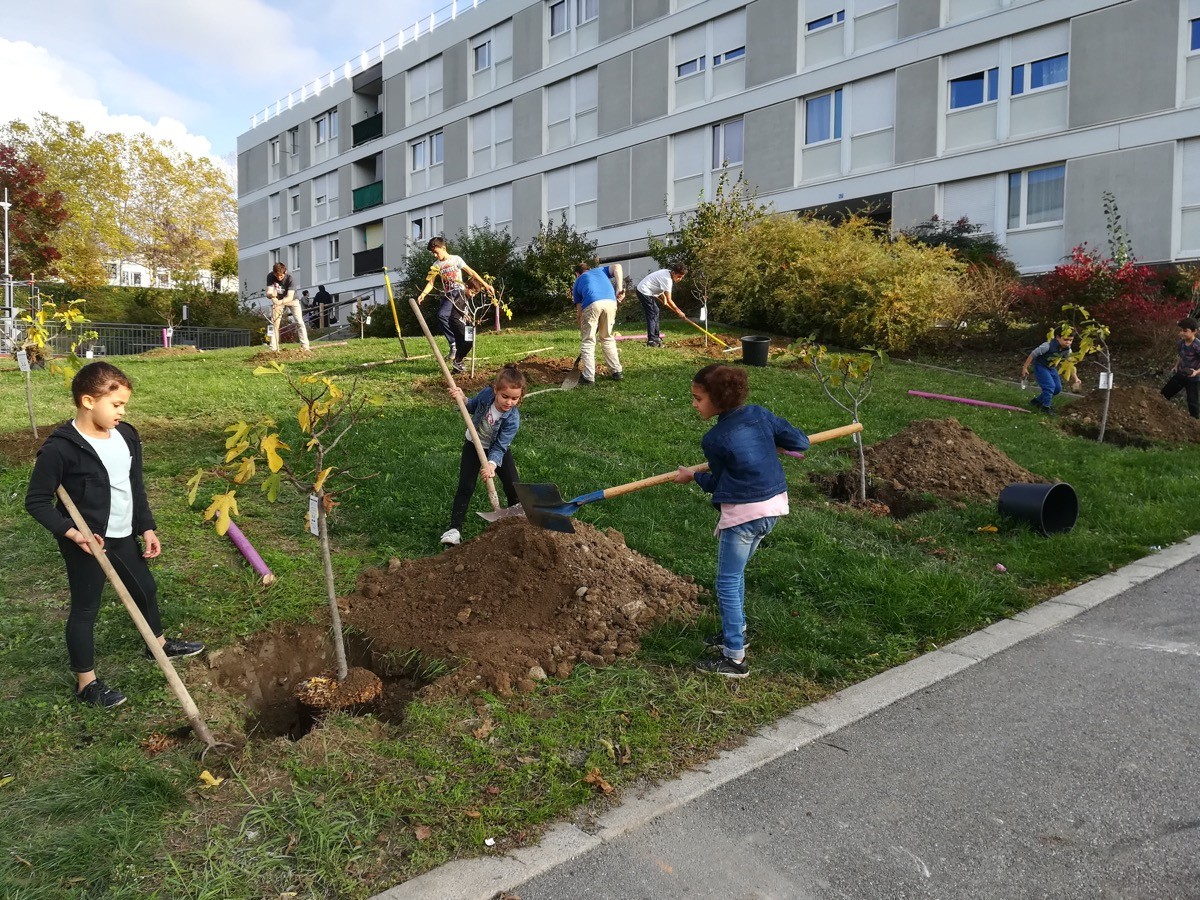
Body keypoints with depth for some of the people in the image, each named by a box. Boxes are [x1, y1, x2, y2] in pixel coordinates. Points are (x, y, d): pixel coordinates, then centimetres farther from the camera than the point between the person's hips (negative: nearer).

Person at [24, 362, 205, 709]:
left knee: (145, 588, 23)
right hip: (86, 544, -7)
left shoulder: (126, 436, -1)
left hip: (123, 536, 7)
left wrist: (146, 527, 9)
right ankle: (86, 683, 23)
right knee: (85, 609, 8)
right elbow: (36, 501, -15)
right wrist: (72, 533, -24)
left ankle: (158, 643, 48)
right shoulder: (60, 448, -22)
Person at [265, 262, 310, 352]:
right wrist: (272, 294, -55)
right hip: (277, 301, 2)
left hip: (292, 300, -2)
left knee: (299, 322, -13)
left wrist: (280, 302, -61)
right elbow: (268, 293, -31)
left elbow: (290, 297, -42)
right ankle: (273, 348, -3)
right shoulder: (270, 277, -25)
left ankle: (305, 347, -12)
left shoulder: (290, 279, -33)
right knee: (274, 324, -5)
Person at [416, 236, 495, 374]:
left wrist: (485, 284, -4)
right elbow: (431, 282, 8)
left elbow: (471, 272, 1)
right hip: (448, 295, 6)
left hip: (459, 293, -6)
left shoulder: (455, 259, 2)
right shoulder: (436, 265, 13)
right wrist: (423, 294, -10)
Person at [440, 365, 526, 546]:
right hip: (474, 445, 1)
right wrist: (462, 398, -22)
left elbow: (499, 447, -32)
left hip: (497, 449, -1)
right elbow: (472, 407, -1)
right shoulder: (486, 394, -26)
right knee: (466, 486, -7)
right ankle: (455, 527, -5)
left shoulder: (513, 419, -32)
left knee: (512, 484, 0)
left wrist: (492, 465, -50)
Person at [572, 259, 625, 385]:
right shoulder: (600, 270, 36)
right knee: (607, 338, 21)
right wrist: (619, 290, 7)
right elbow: (617, 266, 13)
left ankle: (589, 377, 4)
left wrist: (582, 331, 36)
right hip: (610, 302, 2)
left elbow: (579, 312, 28)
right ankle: (616, 371, 22)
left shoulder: (578, 282, 31)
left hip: (591, 304, -2)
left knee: (588, 341, 10)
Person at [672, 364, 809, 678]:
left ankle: (735, 659, 7)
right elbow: (801, 442, 4)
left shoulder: (713, 440, -15)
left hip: (742, 514, -8)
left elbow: (717, 482, 0)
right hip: (774, 506, 8)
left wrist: (692, 476, 18)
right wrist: (772, 442, 22)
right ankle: (735, 631, 38)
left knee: (728, 583, 3)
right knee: (735, 573, 24)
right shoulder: (760, 414, 0)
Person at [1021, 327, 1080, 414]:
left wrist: (1075, 378, -1)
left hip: (1051, 368, 7)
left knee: (1058, 388, 6)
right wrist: (1025, 368, -19)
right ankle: (1045, 407, -4)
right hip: (1040, 366, -7)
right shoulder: (1048, 346, -33)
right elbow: (1033, 354, -24)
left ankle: (1037, 401, 22)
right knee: (1049, 386, -20)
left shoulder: (1067, 350, -13)